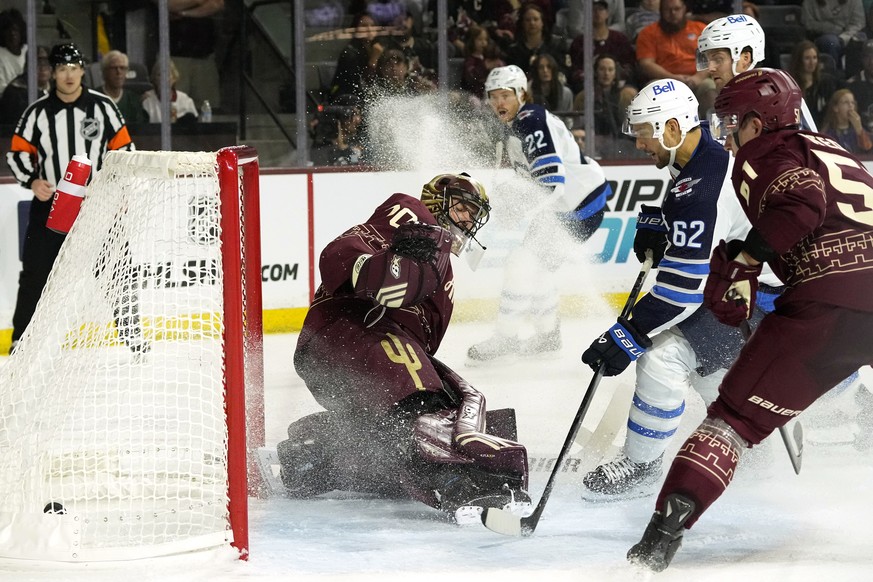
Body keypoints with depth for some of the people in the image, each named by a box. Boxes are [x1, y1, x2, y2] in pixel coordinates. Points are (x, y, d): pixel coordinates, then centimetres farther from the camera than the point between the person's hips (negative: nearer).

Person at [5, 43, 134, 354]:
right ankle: (22, 339, 6)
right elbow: (18, 153, 3)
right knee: (35, 273, -2)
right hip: (49, 203, 0)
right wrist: (32, 181, -14)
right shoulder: (38, 112, -1)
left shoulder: (102, 106, -1)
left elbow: (124, 148, 3)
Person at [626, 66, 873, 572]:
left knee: (739, 413, -2)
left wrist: (745, 256, -3)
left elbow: (800, 205, -12)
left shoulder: (763, 155, 7)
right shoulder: (830, 151, 32)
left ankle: (667, 529, -13)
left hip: (831, 303, -6)